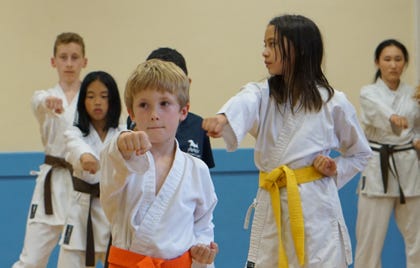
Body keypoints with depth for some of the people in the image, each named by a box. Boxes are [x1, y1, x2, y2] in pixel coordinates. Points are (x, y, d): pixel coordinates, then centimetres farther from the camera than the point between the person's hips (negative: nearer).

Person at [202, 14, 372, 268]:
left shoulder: (333, 102, -2)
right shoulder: (262, 94, 2)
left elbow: (360, 153, 13)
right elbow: (243, 104, -24)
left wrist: (336, 169, -7)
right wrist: (223, 118, -47)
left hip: (315, 206, -3)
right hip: (271, 207, 3)